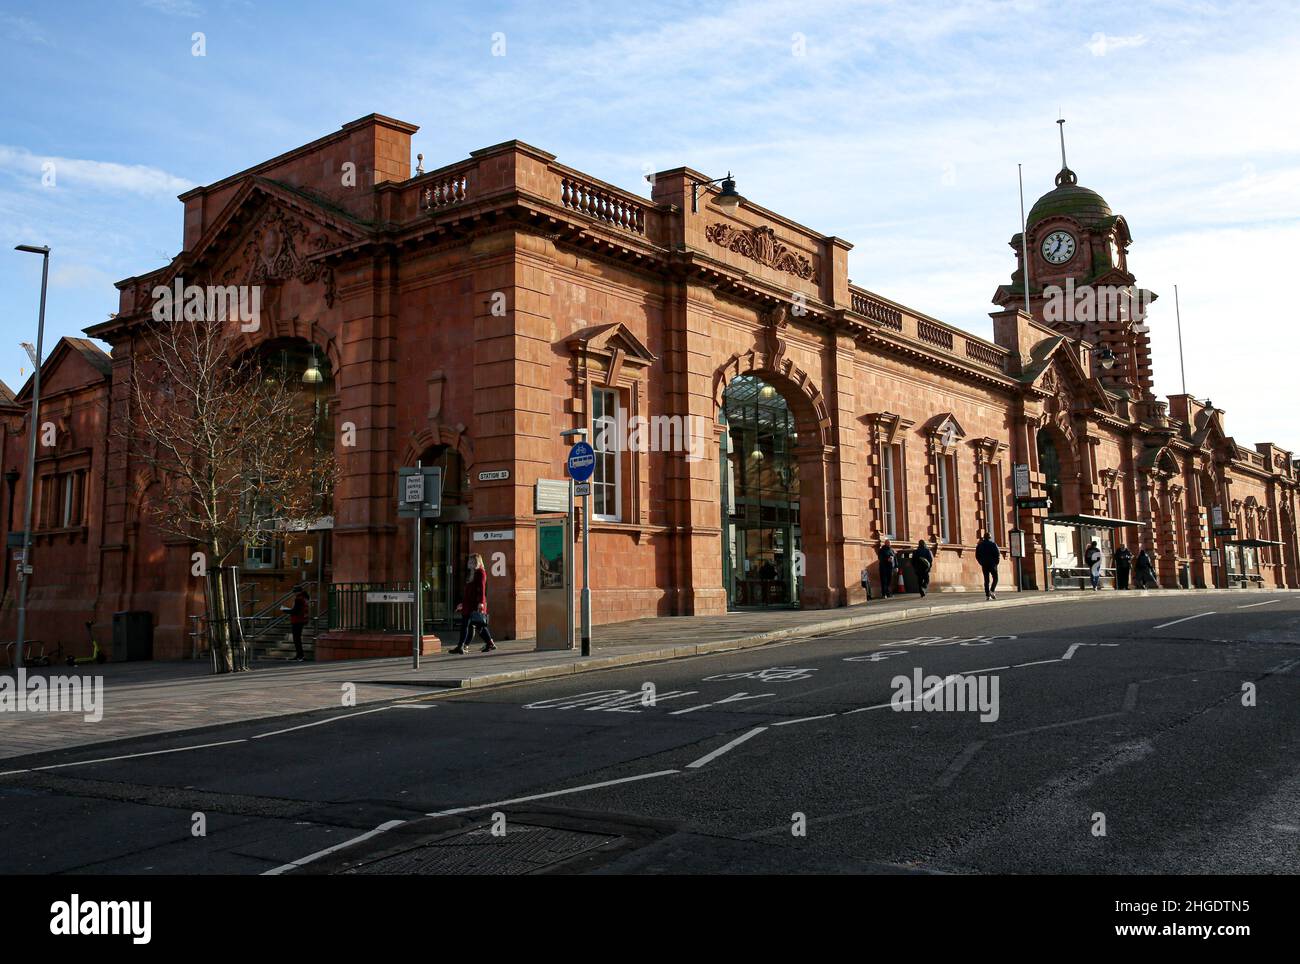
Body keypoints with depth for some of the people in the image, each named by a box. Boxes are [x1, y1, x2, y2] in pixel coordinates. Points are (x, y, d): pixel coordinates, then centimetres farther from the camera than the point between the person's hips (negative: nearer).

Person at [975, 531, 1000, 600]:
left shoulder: (980, 545, 6)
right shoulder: (993, 544, -4)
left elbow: (977, 555, 7)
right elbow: (998, 554, -9)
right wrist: (996, 562, 2)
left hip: (984, 565, 3)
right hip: (992, 564, -3)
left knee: (986, 580, 5)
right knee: (995, 578, 8)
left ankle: (987, 595, 0)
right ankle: (992, 591, -13)